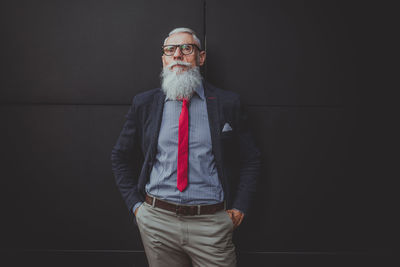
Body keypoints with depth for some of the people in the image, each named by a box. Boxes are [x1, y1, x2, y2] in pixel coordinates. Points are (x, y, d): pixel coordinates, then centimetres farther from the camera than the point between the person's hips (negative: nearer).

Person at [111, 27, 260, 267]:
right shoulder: (144, 103, 5)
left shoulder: (228, 103, 0)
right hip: (157, 221, 2)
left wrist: (239, 208, -1)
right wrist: (135, 204, 5)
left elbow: (251, 159, 6)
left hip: (212, 223, -1)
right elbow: (121, 157, 13)